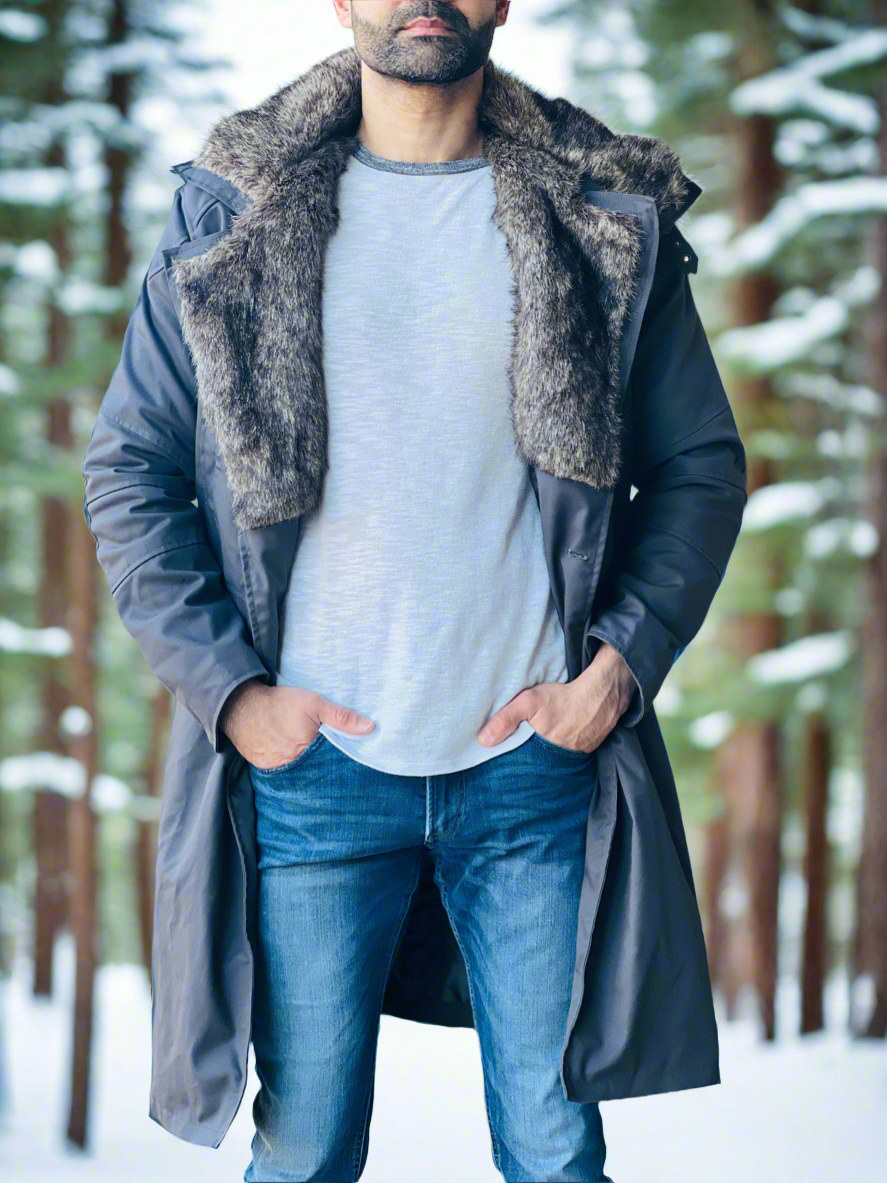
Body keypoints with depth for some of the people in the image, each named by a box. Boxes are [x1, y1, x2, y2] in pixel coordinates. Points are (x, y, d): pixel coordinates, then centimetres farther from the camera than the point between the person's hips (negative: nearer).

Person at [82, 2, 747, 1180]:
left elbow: (701, 462, 8)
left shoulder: (606, 215, 3)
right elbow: (130, 469, 4)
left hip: (537, 757, 1)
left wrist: (623, 664, -4)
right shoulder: (233, 210, 2)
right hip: (313, 764, 0)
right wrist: (229, 688, -5)